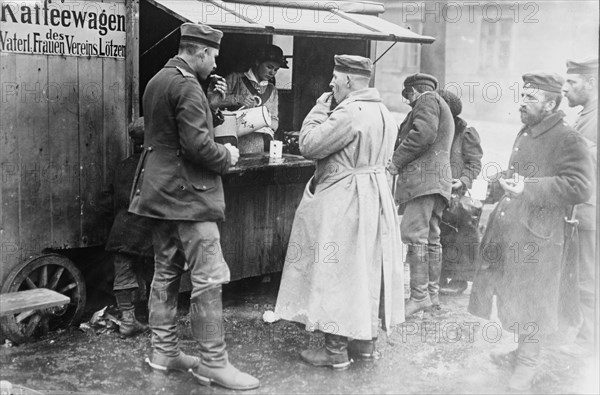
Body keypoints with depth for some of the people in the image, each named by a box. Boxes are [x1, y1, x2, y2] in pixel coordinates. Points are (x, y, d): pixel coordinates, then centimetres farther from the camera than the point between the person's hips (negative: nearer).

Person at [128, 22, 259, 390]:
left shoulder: (158, 80, 14)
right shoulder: (187, 87, -16)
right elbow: (196, 144, -23)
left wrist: (210, 95, 13)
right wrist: (227, 156, -5)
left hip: (160, 191, 10)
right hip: (188, 193, -10)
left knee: (166, 273, 14)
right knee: (209, 278, -6)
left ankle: (165, 350, 22)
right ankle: (213, 362, -1)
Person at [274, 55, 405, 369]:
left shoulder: (348, 113, -20)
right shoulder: (384, 113, 10)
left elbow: (308, 146, -20)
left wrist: (318, 110, -7)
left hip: (343, 199, -9)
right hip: (376, 194, 9)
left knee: (335, 270, -1)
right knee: (367, 267, 15)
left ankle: (336, 350, 4)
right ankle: (366, 341, 25)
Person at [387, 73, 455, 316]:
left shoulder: (427, 100, 1)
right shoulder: (443, 109, 32)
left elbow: (423, 133, -17)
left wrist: (396, 161, -12)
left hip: (423, 177, -11)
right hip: (438, 181, 11)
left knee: (413, 234, -15)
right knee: (431, 237, 10)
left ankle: (419, 294, -19)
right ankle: (433, 293, 13)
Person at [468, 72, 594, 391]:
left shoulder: (568, 140, -13)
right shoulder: (525, 134, 14)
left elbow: (580, 187, -24)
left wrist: (527, 187, -27)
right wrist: (494, 188, 14)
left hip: (536, 236, -8)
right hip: (505, 230, 8)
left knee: (531, 304, 4)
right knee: (510, 296, 17)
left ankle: (526, 366, 18)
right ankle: (519, 352, 35)